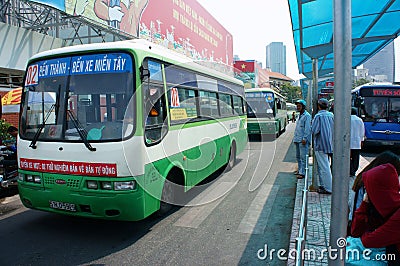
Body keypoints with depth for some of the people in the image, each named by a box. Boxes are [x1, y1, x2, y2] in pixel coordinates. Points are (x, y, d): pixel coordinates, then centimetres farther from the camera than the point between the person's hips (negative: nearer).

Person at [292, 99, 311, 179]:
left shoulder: (307, 116, -8)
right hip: (297, 140, 9)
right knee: (298, 156, 15)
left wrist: (305, 138, -20)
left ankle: (302, 172, -5)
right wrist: (295, 138, 18)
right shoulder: (299, 116, 19)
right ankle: (299, 170, 25)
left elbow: (307, 128, -15)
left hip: (303, 140, -9)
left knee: (303, 156, -8)